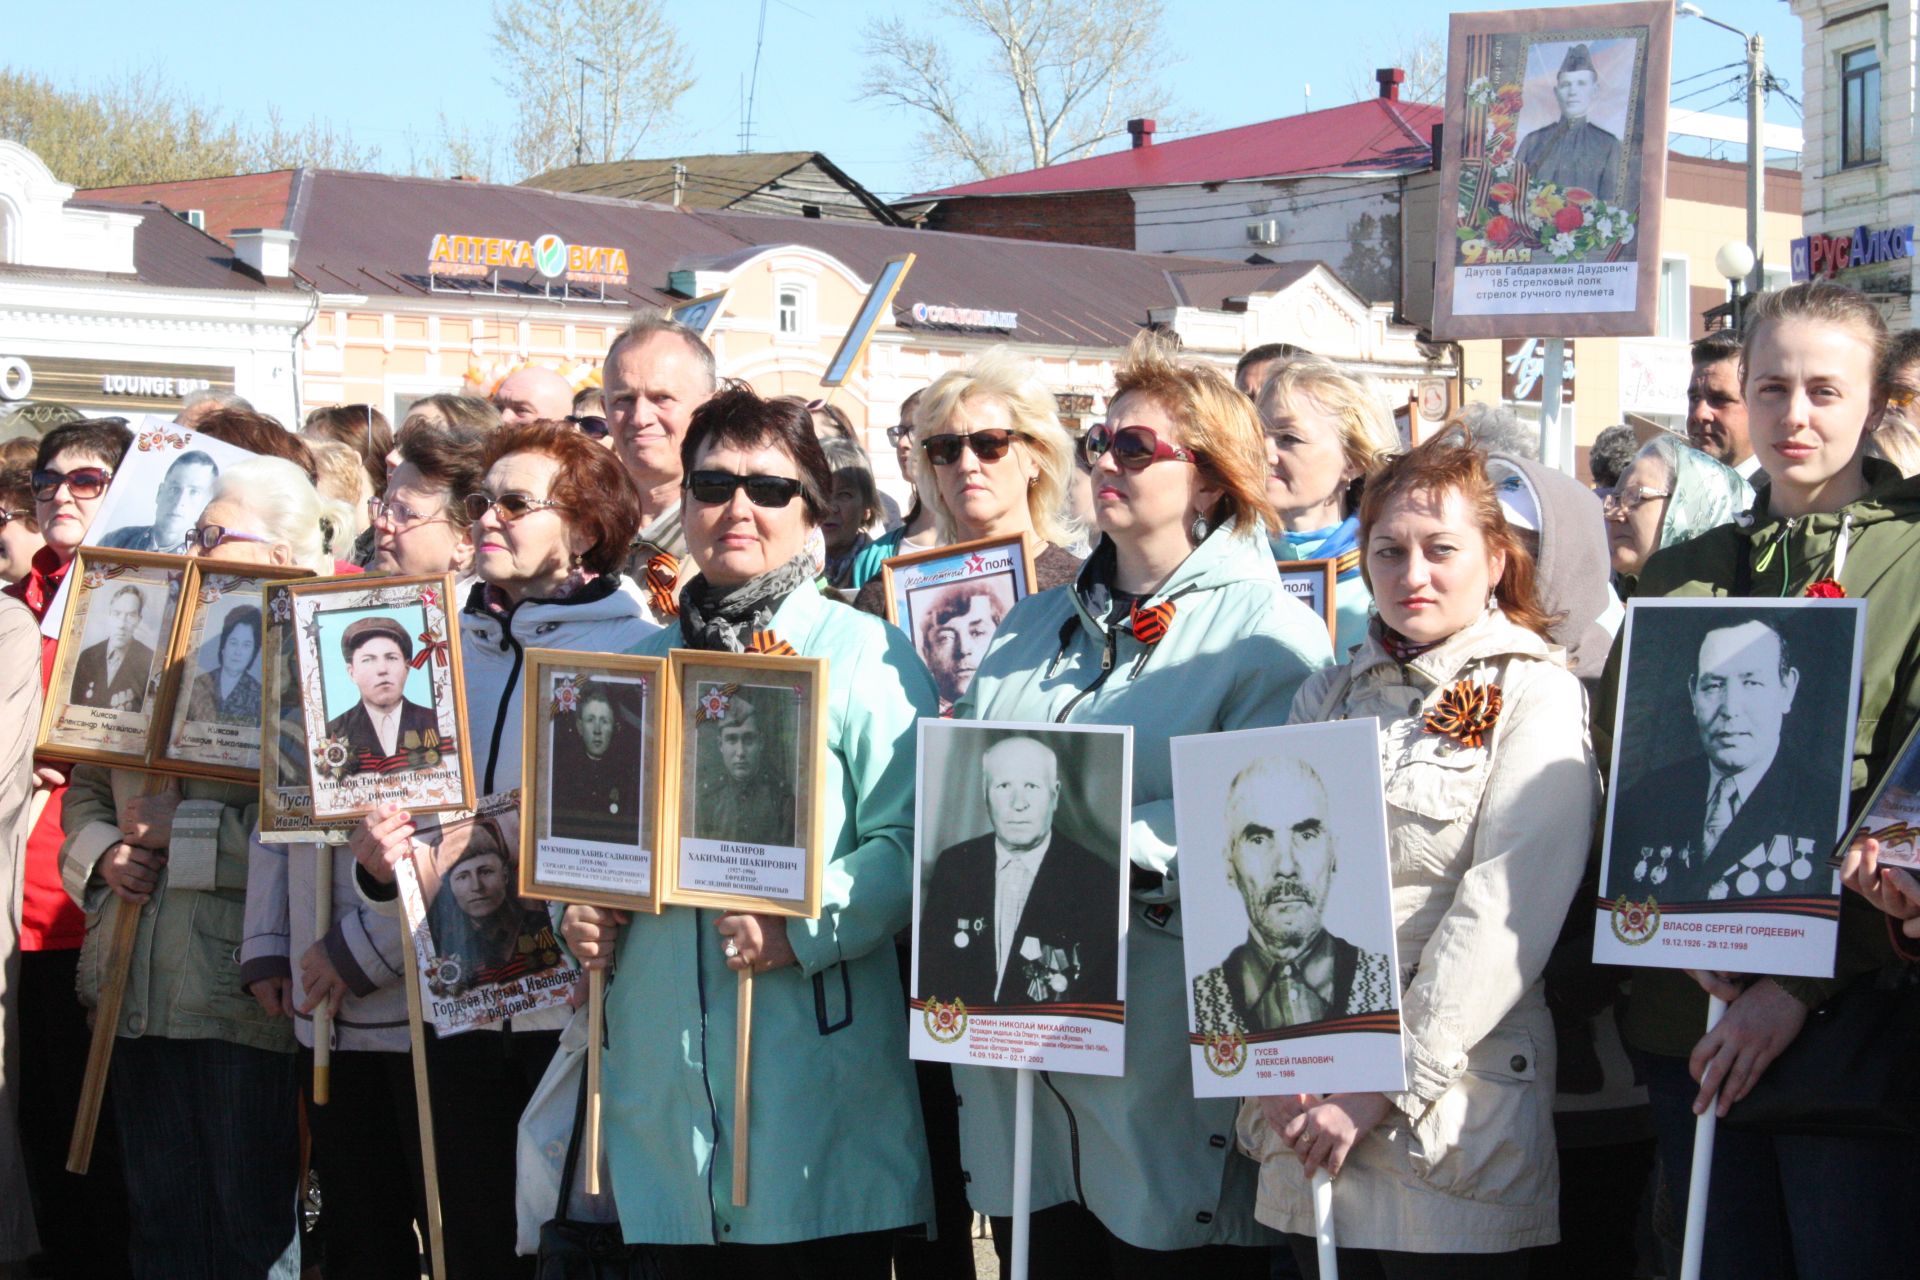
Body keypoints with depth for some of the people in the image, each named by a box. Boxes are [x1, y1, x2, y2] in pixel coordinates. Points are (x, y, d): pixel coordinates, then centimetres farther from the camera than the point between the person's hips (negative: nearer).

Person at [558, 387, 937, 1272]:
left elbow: (910, 841, -9)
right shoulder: (641, 664, 18)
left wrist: (803, 926, -20)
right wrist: (581, 914, 4)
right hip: (663, 1066, 5)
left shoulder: (864, 653, 0)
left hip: (813, 1067, -5)